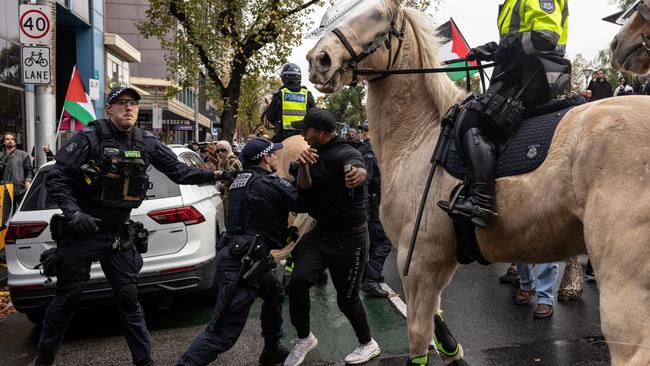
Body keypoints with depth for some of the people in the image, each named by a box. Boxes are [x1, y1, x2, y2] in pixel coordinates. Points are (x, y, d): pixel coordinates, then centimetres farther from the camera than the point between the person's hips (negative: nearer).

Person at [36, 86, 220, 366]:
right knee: (67, 298, 8)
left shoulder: (146, 143, 2)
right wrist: (73, 213, -21)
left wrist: (214, 175, -7)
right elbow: (56, 179, -10)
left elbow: (179, 172, 4)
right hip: (82, 231, -3)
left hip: (119, 234, 3)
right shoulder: (89, 138, -11)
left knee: (128, 298, 8)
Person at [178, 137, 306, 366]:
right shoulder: (270, 183, -11)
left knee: (275, 293, 29)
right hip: (242, 262, -10)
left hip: (242, 257, 10)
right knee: (223, 333, -8)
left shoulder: (240, 179, 13)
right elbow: (302, 202, -3)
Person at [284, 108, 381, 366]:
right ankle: (304, 338, 12)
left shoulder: (345, 153, -19)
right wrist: (303, 166, -27)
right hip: (321, 233, 6)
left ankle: (368, 345, 32)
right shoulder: (314, 153, 5)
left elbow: (357, 166, -43)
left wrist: (359, 173, -68)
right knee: (298, 283, -12)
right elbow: (304, 188, -6)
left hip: (349, 238, -6)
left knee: (346, 299, 5)